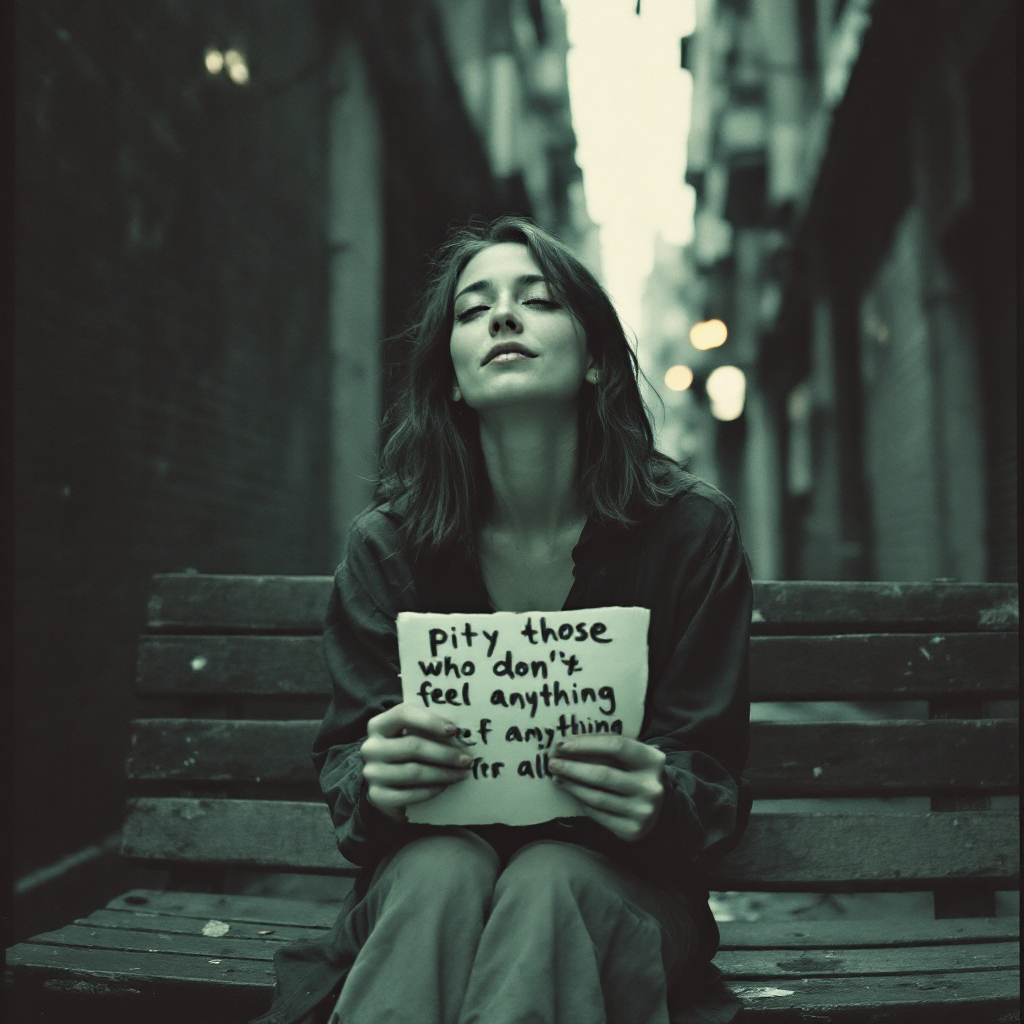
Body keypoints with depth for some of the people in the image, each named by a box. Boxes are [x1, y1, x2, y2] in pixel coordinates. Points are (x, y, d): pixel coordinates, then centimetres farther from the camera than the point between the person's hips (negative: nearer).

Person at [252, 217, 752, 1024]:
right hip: (429, 865, 1)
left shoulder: (691, 528, -5)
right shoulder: (387, 543, -2)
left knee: (547, 884, -35)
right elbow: (344, 757, 0)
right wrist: (374, 782, -26)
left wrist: (661, 803, -29)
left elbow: (716, 779, -4)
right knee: (443, 871, -35)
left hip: (613, 877, 0)